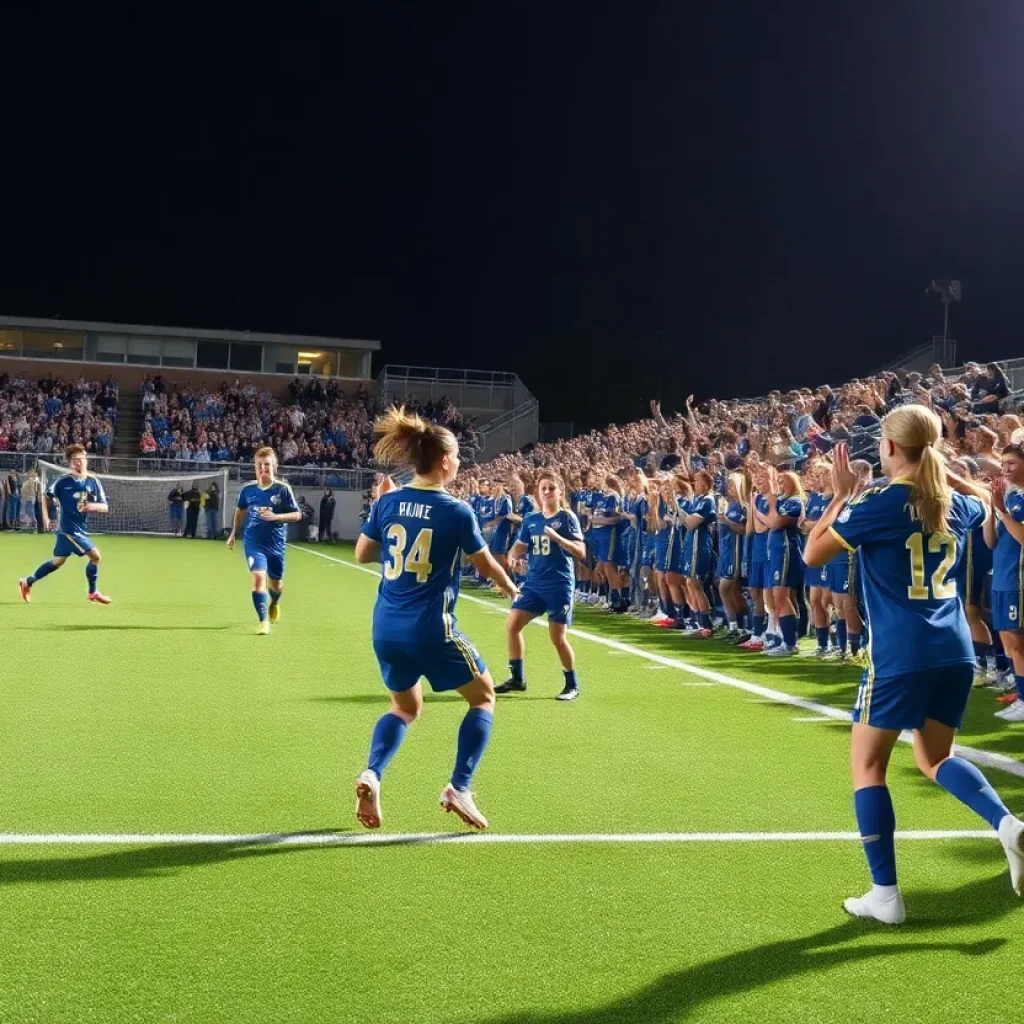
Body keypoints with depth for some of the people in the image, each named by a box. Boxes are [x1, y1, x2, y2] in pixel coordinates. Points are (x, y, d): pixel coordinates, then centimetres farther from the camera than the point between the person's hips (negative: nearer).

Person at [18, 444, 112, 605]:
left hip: (81, 529, 6)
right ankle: (93, 593, 4)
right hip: (69, 528, -6)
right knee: (95, 555, -13)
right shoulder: (63, 481, -11)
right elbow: (47, 496, 5)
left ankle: (27, 582, 34)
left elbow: (104, 507, -3)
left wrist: (92, 506, -23)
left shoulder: (93, 482, -1)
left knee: (58, 561, 16)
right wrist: (45, 517, -2)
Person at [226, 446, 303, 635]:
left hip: (276, 543, 0)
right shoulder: (247, 489, -2)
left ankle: (274, 604, 50)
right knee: (258, 577, -19)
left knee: (276, 583, 14)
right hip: (253, 542, 0)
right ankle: (263, 621, -13)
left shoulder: (283, 489, -10)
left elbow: (297, 515, -7)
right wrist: (233, 534, 20)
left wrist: (276, 517, -23)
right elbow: (240, 510, 17)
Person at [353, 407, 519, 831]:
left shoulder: (388, 502, 0)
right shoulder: (457, 512, -11)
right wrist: (509, 587, 23)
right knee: (483, 697, 15)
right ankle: (458, 789, 4)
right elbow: (486, 565, 2)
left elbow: (361, 555, 11)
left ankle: (371, 776, 1)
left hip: (386, 628, 5)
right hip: (430, 629, -5)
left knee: (405, 707, 25)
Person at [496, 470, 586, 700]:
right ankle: (517, 679, 12)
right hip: (534, 582, 6)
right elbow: (520, 546, 13)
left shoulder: (567, 518, -6)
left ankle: (572, 685, 13)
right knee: (513, 624, -2)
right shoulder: (530, 519, 8)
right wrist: (513, 555, -10)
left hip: (559, 584, -5)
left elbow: (581, 551, -13)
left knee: (557, 638, -4)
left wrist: (556, 537, -26)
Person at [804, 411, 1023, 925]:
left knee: (867, 765, 7)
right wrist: (940, 468, 26)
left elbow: (812, 554, -3)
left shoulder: (877, 502, -10)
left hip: (900, 654, -6)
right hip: (954, 650, 6)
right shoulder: (954, 505, 8)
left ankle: (885, 895, 5)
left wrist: (840, 495, 4)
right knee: (934, 758, 22)